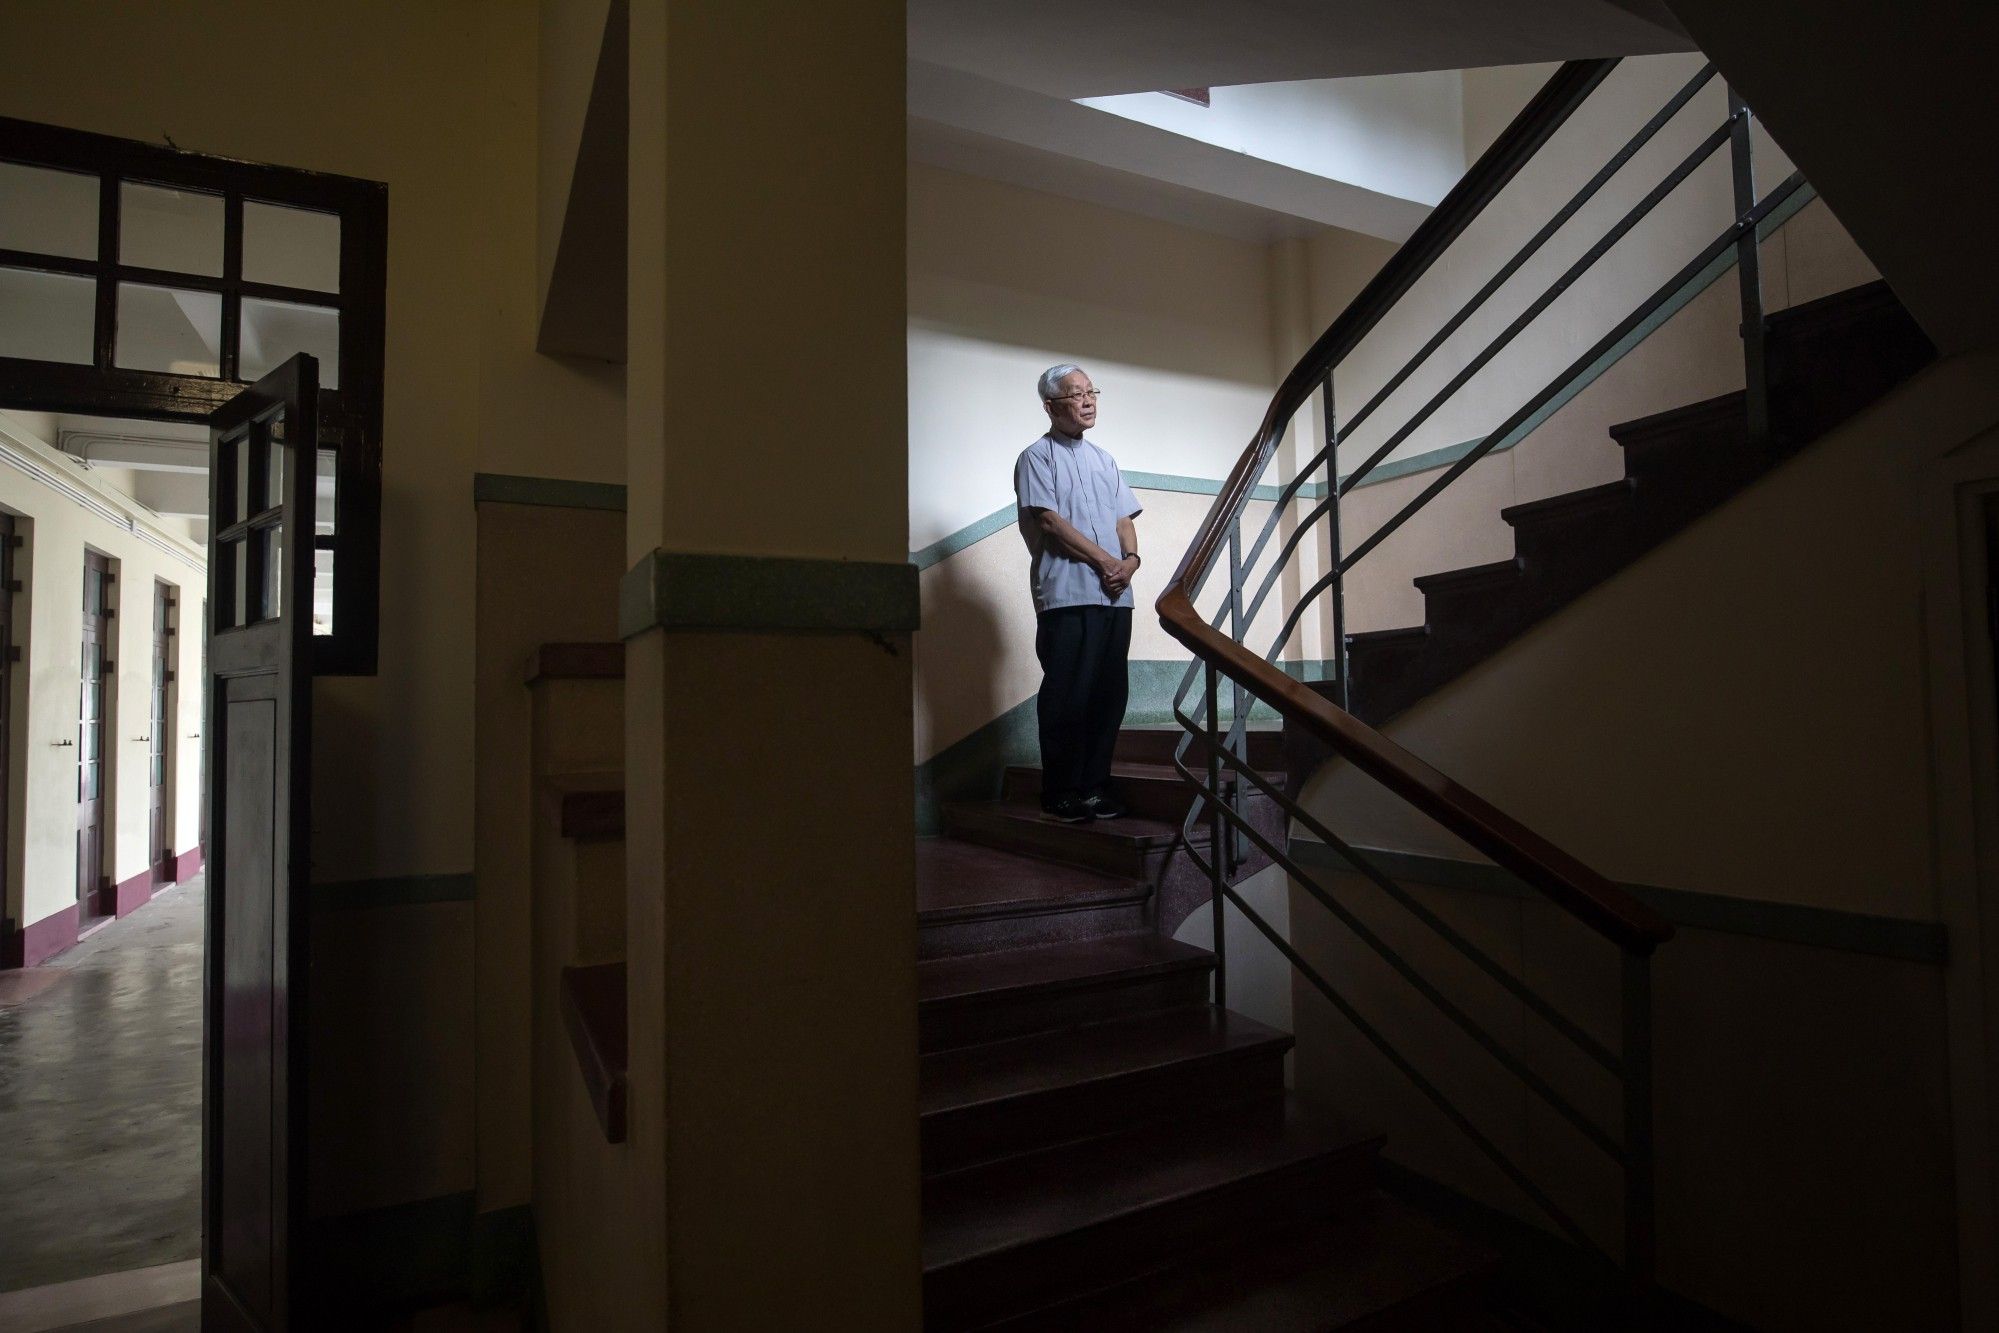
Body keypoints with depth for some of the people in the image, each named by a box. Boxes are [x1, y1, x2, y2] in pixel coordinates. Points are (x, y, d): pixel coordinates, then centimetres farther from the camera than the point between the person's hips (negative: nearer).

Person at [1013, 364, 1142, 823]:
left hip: (1114, 595, 6)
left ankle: (1094, 785, 15)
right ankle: (1061, 793, 4)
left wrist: (1130, 558, -3)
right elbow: (1050, 521, -8)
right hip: (1066, 595, -6)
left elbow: (1124, 519, 18)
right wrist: (1104, 560, -10)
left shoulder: (1104, 460, 23)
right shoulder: (1037, 457, 3)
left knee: (1109, 693, 5)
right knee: (1068, 695, -5)